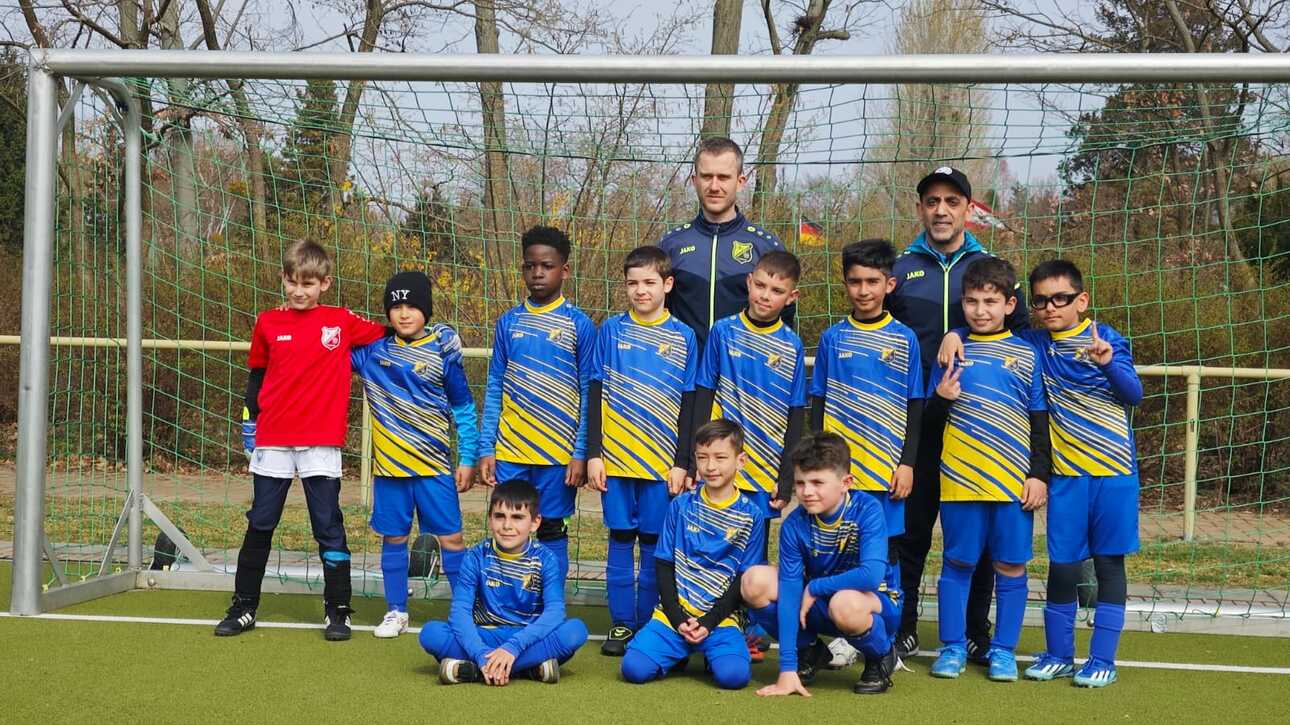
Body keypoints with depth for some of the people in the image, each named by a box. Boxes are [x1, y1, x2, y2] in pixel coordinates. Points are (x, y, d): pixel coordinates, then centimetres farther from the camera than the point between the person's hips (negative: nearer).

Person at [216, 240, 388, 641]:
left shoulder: (341, 322, 1)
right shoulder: (268, 322, 5)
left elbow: (385, 335, 14)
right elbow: (256, 375, 13)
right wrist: (249, 421, 10)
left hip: (321, 443, -1)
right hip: (272, 442, 2)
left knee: (329, 527, 3)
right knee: (260, 525, 9)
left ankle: (338, 611, 10)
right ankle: (243, 607, 19)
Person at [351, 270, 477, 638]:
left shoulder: (443, 352, -2)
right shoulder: (372, 349, 3)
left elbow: (464, 409, 3)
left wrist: (467, 460, 0)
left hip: (435, 464, -2)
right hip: (389, 464, 2)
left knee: (451, 537, -2)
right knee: (393, 537, 9)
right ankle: (396, 611, 20)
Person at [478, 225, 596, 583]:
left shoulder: (579, 325, -1)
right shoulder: (508, 322, 7)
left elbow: (589, 394, -1)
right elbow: (494, 388, 9)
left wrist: (581, 453, -7)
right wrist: (485, 448, 3)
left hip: (559, 452, -2)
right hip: (509, 450, 2)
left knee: (552, 532, 6)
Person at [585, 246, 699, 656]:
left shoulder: (683, 337, 2)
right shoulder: (611, 330, 4)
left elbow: (689, 404, 3)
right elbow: (595, 395, 5)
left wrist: (682, 462, -2)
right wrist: (593, 453, -1)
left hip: (662, 461, -1)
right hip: (616, 456, 1)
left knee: (655, 545, 4)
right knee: (620, 541, 5)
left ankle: (650, 627, 13)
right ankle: (621, 624, 13)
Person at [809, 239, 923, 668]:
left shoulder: (904, 340, 2)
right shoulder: (833, 338, 5)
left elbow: (915, 408, 4)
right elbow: (818, 403, 8)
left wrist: (907, 463, -2)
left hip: (886, 468, -1)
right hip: (838, 466, 1)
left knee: (885, 551, 3)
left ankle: (887, 641, 11)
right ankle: (844, 636, 15)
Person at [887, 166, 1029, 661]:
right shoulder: (900, 270, 10)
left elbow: (1021, 338, 11)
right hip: (913, 421, 0)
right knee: (908, 530, 2)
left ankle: (975, 633, 14)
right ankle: (901, 629, 12)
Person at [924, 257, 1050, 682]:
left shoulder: (1026, 355, 6)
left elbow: (1040, 421, 8)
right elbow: (931, 420, 10)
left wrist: (1039, 474, 1)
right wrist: (942, 400, -11)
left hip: (1015, 481, 0)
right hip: (959, 478, 0)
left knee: (1011, 565, 4)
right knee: (957, 562, 5)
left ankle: (1003, 650, 15)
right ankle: (953, 647, 15)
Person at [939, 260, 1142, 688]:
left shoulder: (1106, 338, -4)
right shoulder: (1035, 344, 4)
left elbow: (1134, 395, -13)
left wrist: (1109, 362, -30)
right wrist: (955, 334, -4)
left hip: (1113, 469, -3)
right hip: (1066, 472, 3)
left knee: (1109, 563, 3)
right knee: (1062, 564, 4)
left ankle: (1102, 659, 10)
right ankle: (1058, 654, 18)